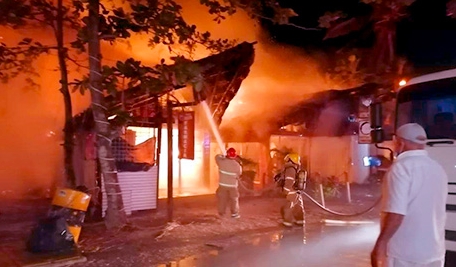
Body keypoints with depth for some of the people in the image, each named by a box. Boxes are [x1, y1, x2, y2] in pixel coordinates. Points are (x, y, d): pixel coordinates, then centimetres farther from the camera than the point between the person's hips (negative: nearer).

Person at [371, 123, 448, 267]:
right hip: (434, 251, 7)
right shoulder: (438, 169, 8)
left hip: (404, 253, -7)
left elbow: (396, 214, -25)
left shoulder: (402, 167, -17)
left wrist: (380, 245, -19)